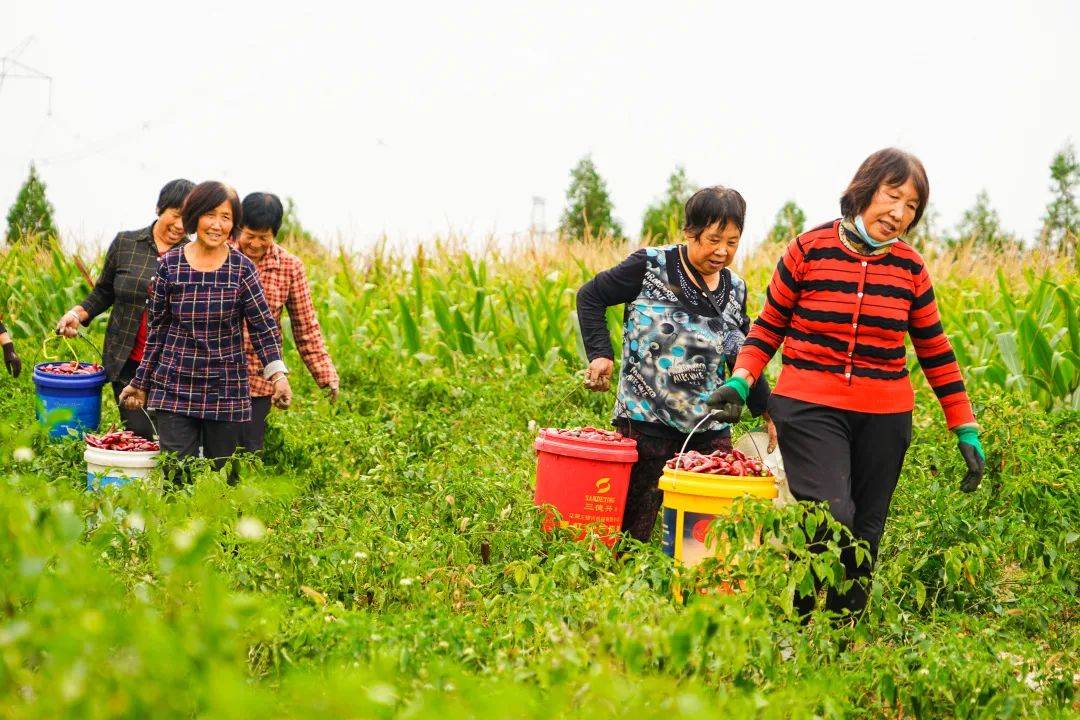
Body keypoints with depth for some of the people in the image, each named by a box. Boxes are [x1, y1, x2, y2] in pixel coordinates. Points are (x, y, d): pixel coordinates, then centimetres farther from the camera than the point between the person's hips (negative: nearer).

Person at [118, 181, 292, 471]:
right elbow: (157, 330, 8)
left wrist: (277, 374, -17)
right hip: (174, 386, 0)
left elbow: (264, 327, -3)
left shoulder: (242, 268, -2)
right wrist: (141, 383, 12)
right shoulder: (170, 265, 1)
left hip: (226, 390, 0)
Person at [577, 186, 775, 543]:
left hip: (710, 431, 5)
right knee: (631, 528, 1)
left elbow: (742, 356, 21)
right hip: (646, 421, -4)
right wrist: (600, 353, -9)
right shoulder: (651, 267, -6)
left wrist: (767, 410, 16)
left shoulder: (734, 289, 9)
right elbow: (590, 296, 2)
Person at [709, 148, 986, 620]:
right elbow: (768, 328, 6)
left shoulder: (910, 269, 6)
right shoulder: (808, 251, -2)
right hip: (810, 408, -3)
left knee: (864, 534, 5)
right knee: (828, 517, -20)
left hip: (884, 418, 3)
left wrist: (966, 431, 11)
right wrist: (741, 381, -11)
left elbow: (935, 351, 13)